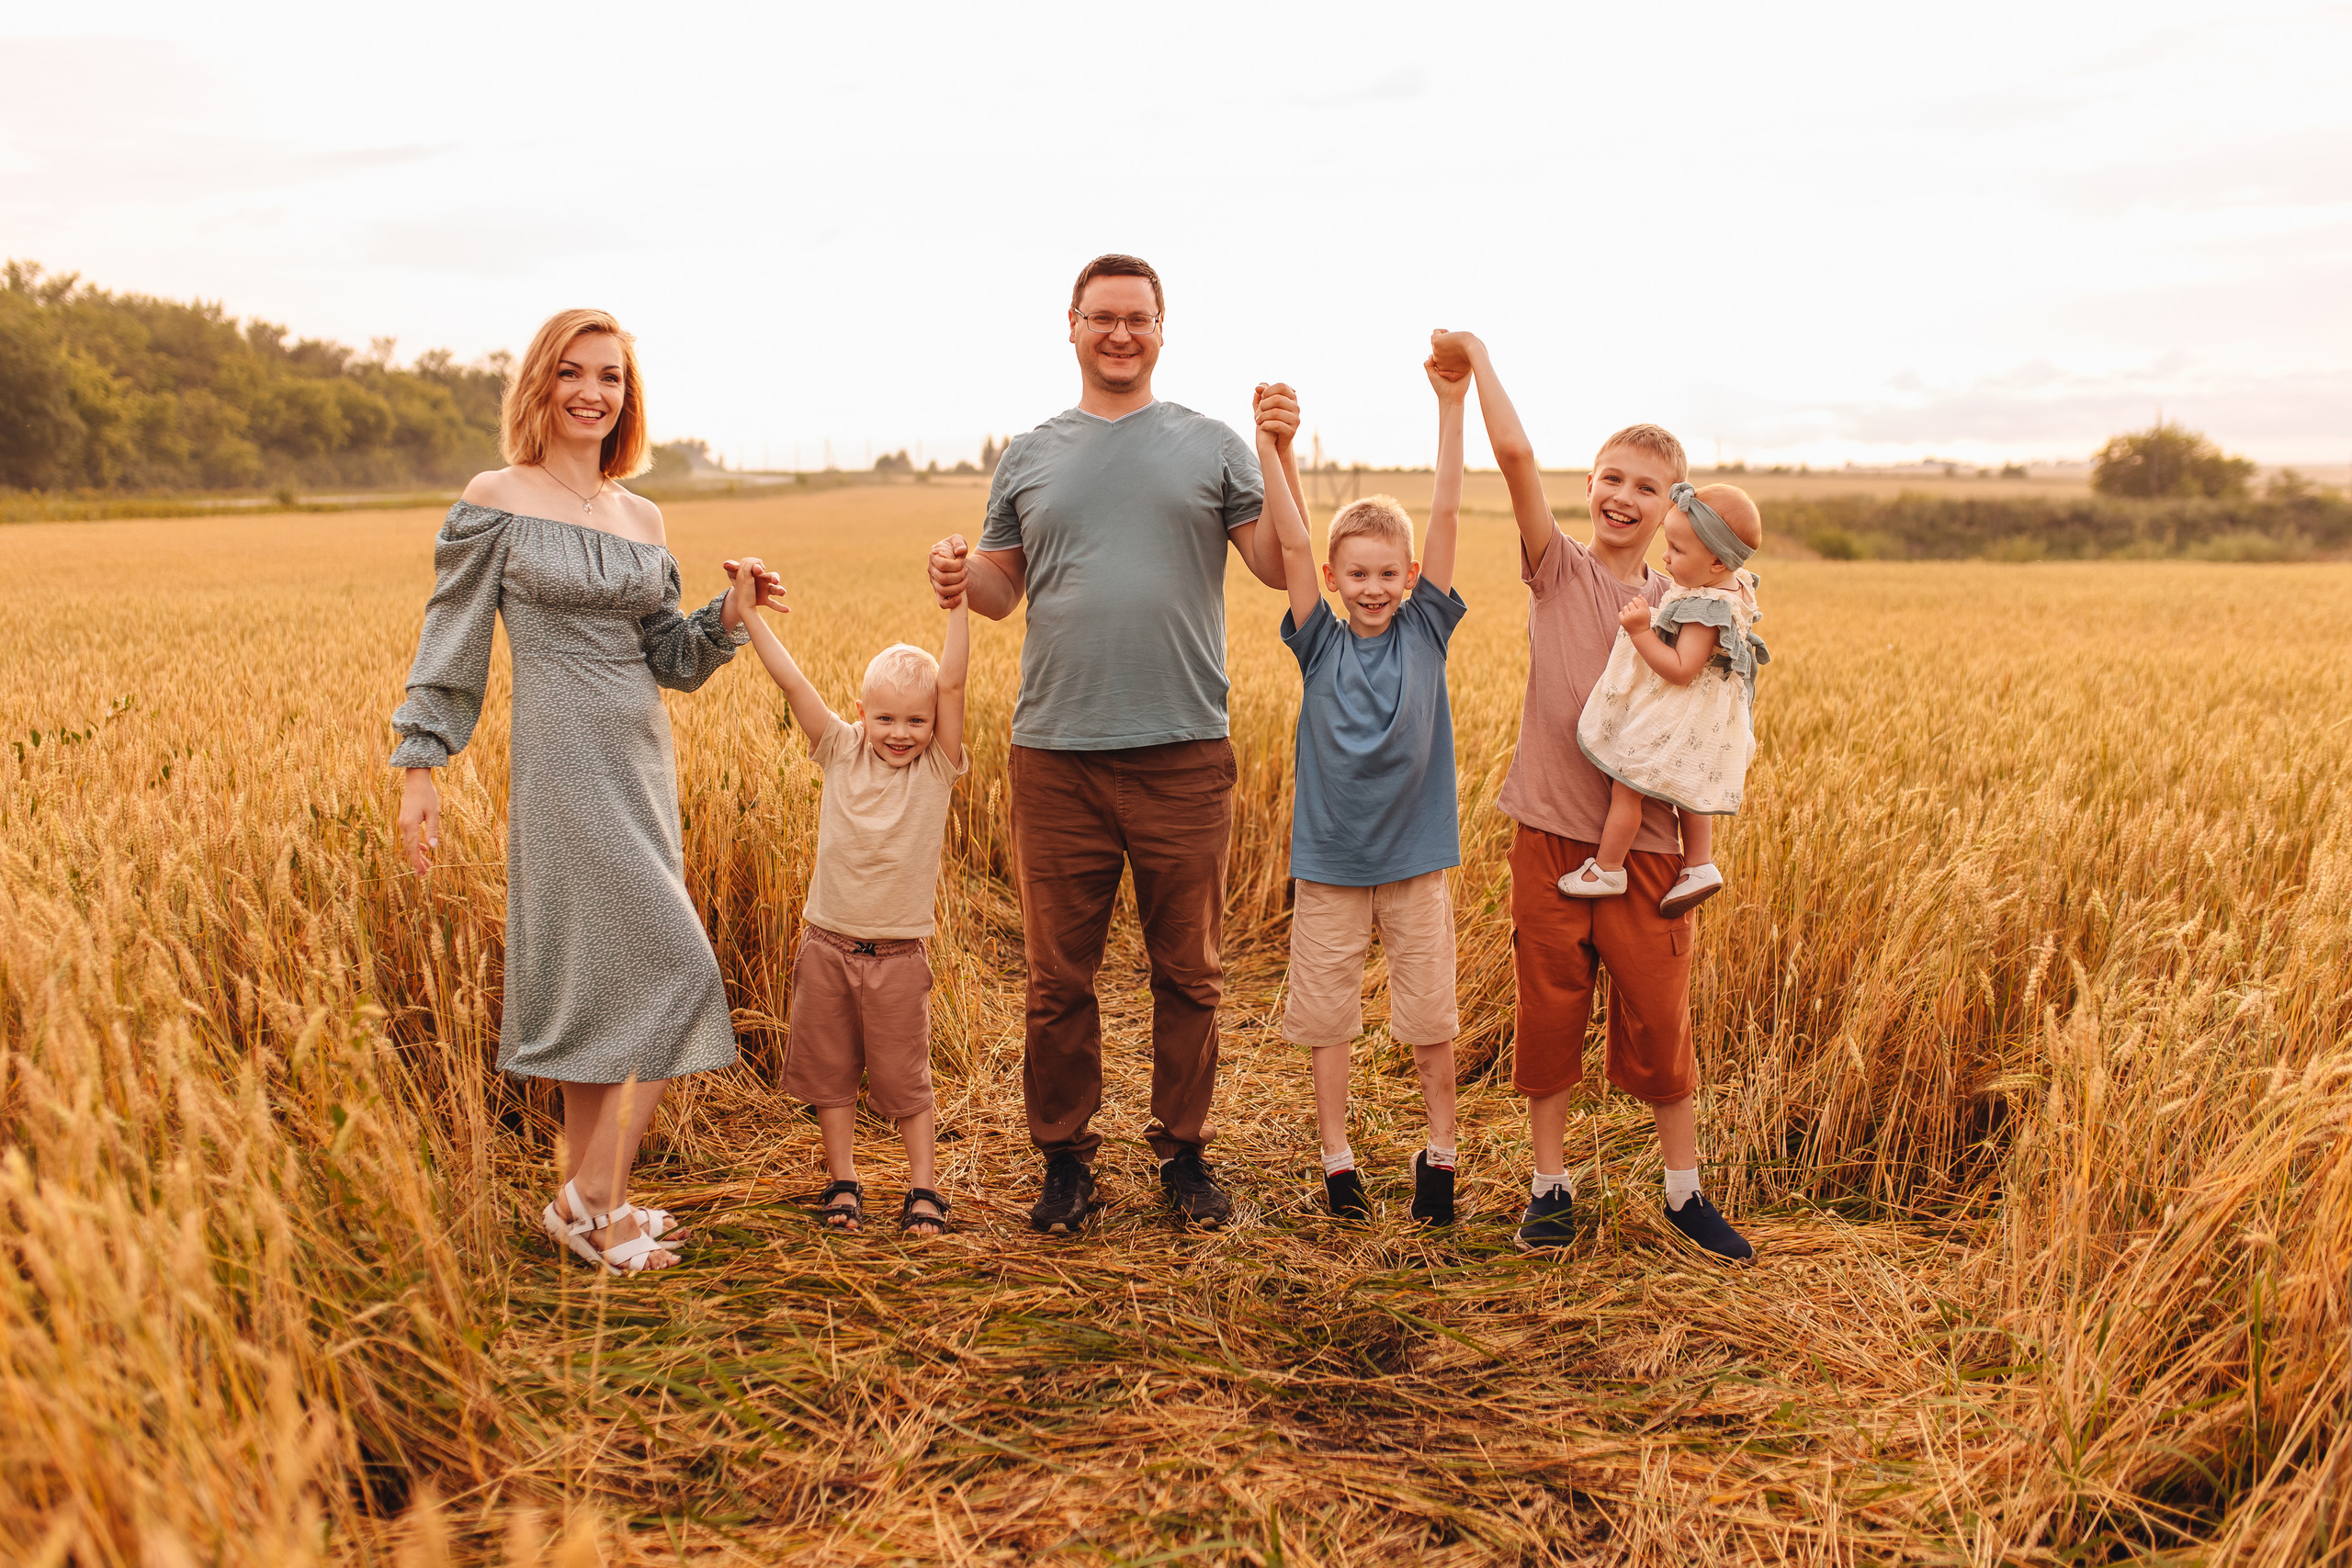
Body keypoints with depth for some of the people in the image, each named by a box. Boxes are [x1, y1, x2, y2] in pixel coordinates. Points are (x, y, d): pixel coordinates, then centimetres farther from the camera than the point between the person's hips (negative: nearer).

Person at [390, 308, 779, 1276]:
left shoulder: (643, 518, 13)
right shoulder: (497, 503, -3)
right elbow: (450, 644, -2)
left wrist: (730, 618, -2)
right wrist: (419, 768, -6)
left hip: (644, 762, 7)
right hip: (564, 762, -7)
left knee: (604, 982, 10)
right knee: (671, 967, -12)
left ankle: (587, 1202, 20)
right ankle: (598, 1201, 0)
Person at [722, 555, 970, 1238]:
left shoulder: (937, 768, -7)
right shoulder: (841, 752, -2)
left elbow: (951, 683, -18)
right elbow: (793, 681, -7)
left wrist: (957, 603, -24)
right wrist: (747, 614, -12)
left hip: (898, 955, -2)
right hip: (827, 944, 3)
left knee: (905, 1078, 5)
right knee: (829, 1072, 12)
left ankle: (922, 1189, 19)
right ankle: (842, 1183, 27)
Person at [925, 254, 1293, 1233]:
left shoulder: (1209, 445, 7)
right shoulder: (1031, 455, 12)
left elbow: (1281, 568, 2)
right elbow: (1002, 588, 15)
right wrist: (960, 574, -7)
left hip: (1183, 752, -1)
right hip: (1057, 753, 1)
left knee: (1188, 973, 9)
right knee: (1058, 979, 7)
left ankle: (1185, 1153, 24)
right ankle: (1064, 1161, 22)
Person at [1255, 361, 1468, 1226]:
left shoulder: (1425, 631, -1)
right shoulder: (1320, 644, -2)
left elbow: (1445, 517, -8)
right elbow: (1292, 543, -12)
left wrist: (1452, 404, -14)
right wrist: (1271, 450, -23)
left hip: (1417, 860, 0)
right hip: (1328, 860, 0)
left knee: (1430, 1015, 8)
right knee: (1325, 1014, 9)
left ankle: (1440, 1150, 25)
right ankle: (1336, 1156, 23)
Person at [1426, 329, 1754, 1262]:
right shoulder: (1557, 569, 0)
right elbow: (1515, 453, -12)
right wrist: (1476, 361, -10)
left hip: (1645, 840, 1)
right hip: (1551, 829, -1)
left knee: (1657, 1017, 5)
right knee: (1548, 1011, 7)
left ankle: (1685, 1191, 21)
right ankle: (1551, 1187, 22)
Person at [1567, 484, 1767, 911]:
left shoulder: (1707, 610, -31)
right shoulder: (1734, 586, 0)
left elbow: (1681, 670, -33)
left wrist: (1641, 631, -33)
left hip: (1675, 723, -10)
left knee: (1626, 785, 2)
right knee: (1683, 791, 24)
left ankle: (1606, 870, 14)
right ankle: (1699, 866, 31)